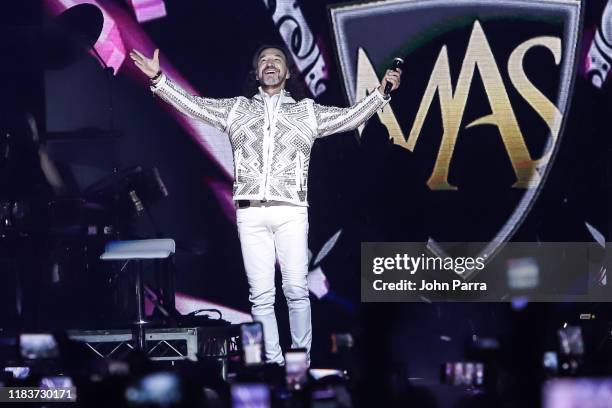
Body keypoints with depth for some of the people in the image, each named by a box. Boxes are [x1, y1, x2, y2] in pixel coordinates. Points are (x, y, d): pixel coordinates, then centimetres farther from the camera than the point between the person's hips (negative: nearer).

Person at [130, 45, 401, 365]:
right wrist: (158, 79, 4)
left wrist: (381, 92, -2)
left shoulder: (307, 112, 16)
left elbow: (352, 116, 11)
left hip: (291, 212, -1)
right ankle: (273, 363, 0)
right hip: (250, 213, 1)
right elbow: (192, 105, 13)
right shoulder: (237, 109, 18)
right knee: (261, 295, -2)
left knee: (296, 289, -9)